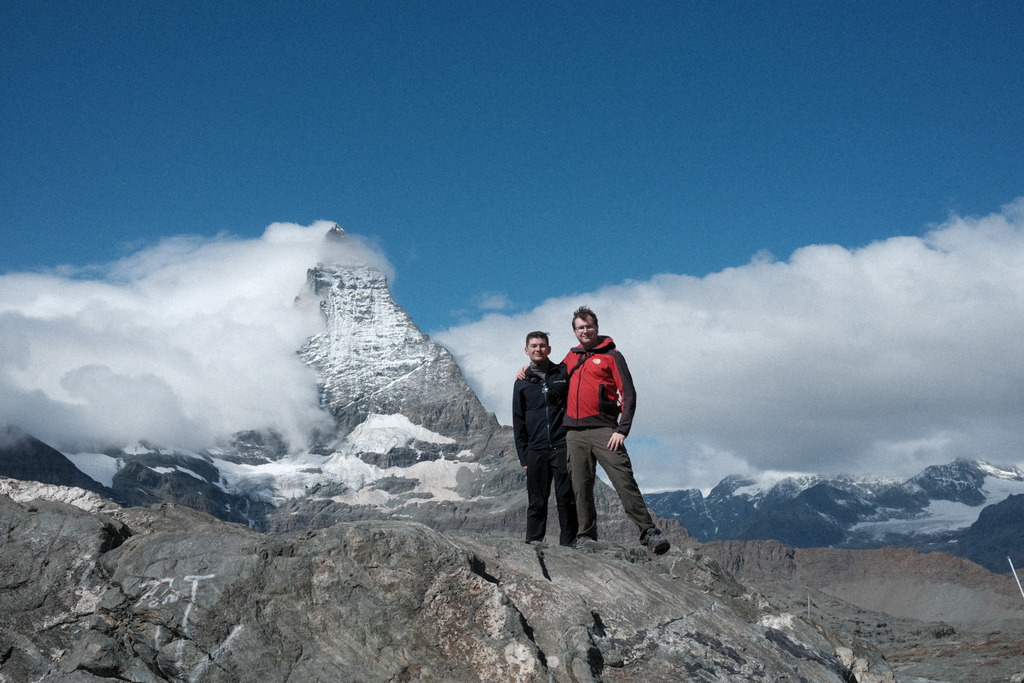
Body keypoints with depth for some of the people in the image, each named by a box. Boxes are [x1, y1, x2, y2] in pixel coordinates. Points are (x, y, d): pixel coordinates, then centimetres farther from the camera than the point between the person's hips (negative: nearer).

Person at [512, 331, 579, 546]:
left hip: (562, 447, -1)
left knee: (566, 499, -2)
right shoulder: (522, 383, 12)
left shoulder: (564, 373, 8)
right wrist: (523, 456, 5)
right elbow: (518, 422, 13)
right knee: (536, 502, 4)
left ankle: (569, 543, 4)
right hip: (536, 451, 1)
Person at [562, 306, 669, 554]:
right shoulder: (571, 357, 18)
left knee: (625, 482, -11)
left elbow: (628, 394, -1)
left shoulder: (611, 355, 5)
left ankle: (649, 532, -10)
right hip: (574, 433, 4)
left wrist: (622, 430, -11)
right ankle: (585, 536, 13)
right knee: (580, 488, 5)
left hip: (603, 430, -4)